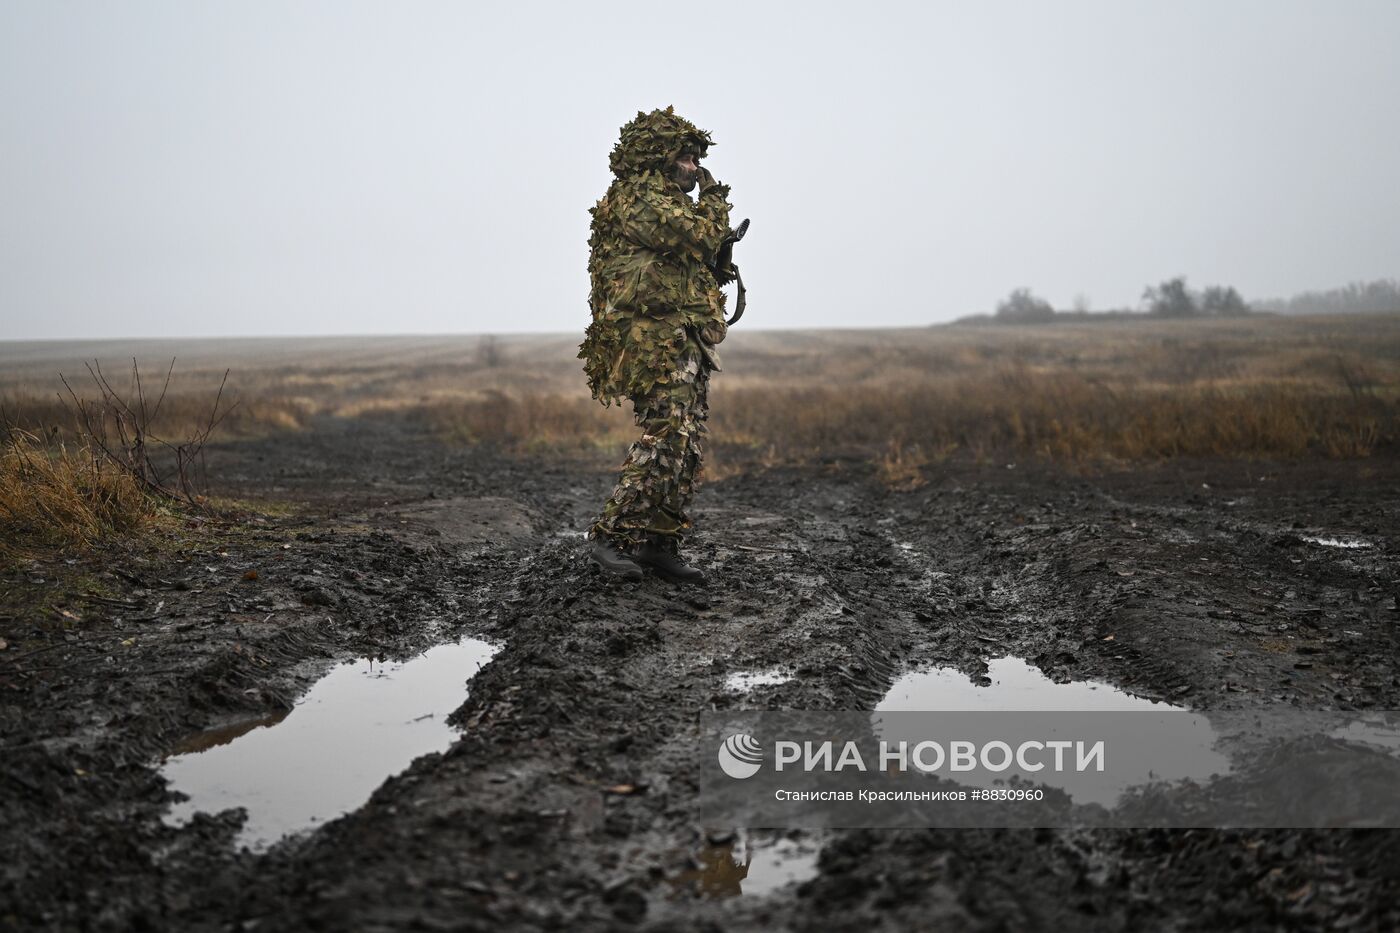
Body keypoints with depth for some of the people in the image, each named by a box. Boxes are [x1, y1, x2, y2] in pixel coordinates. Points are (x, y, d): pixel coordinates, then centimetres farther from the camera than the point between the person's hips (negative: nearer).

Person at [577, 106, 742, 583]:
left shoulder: (662, 200, 25)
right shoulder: (637, 198, -6)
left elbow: (699, 268, 27)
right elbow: (700, 236, -18)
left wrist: (722, 258, 9)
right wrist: (714, 198, 1)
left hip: (684, 346, 10)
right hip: (656, 342, -10)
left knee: (687, 450, 6)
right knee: (667, 441, -18)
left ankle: (659, 543, 10)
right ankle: (611, 537, -13)